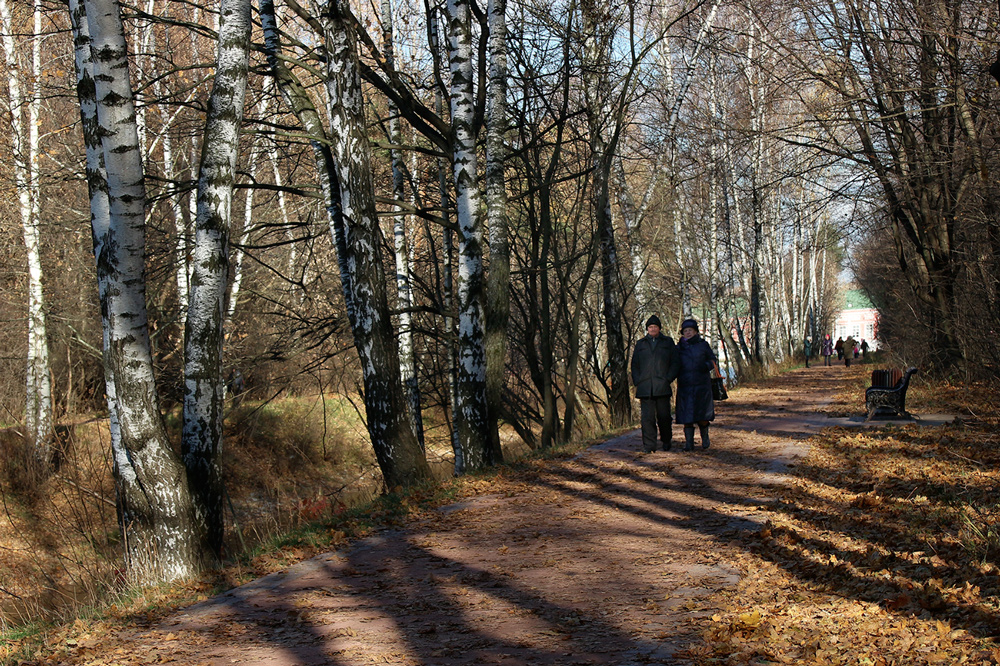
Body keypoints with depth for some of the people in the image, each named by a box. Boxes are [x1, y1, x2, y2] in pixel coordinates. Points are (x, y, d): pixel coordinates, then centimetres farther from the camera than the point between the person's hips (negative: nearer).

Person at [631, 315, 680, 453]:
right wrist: (637, 381, 3)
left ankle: (666, 441, 22)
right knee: (647, 418, -6)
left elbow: (675, 362, 8)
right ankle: (649, 446, -3)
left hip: (662, 387, -1)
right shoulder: (640, 344, 17)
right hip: (645, 388, 1)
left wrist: (668, 379, -4)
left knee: (664, 416, 2)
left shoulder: (668, 342, 13)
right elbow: (634, 365, 17)